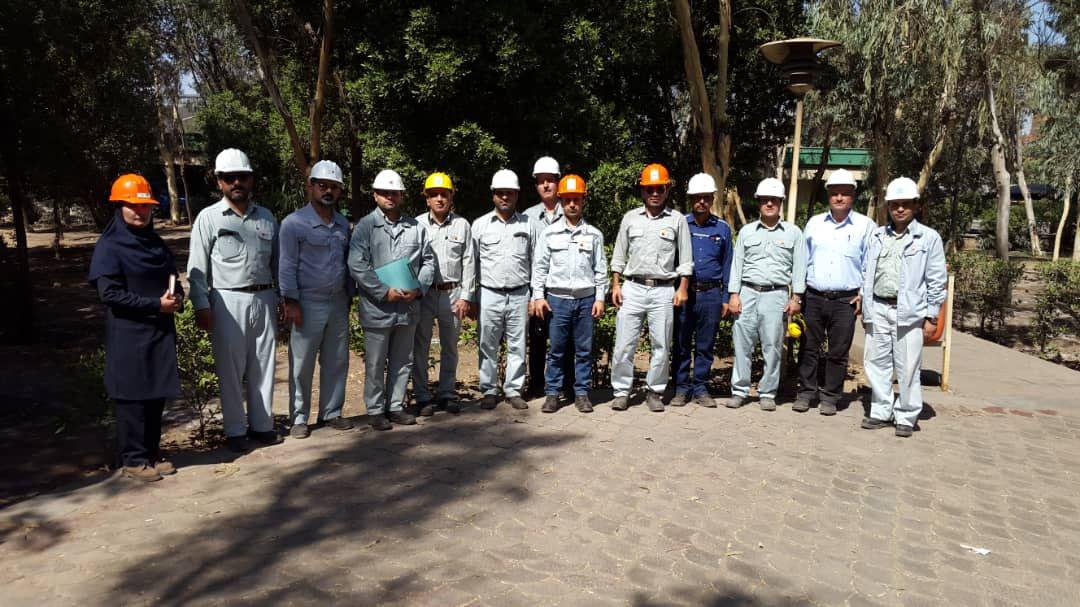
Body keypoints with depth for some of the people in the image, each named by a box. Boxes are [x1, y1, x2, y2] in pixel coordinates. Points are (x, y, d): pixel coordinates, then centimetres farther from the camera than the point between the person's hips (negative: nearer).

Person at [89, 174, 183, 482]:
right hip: (129, 335, -6)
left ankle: (152, 453, 23)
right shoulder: (109, 246, -7)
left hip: (161, 332, 6)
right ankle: (134, 460, 13)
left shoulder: (156, 243, 13)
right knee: (133, 398, 1)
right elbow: (110, 293, -14)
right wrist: (156, 304, -18)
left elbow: (173, 279, 20)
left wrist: (177, 297, -4)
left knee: (158, 394, 10)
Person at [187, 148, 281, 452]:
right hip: (228, 301, -3)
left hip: (264, 299, 3)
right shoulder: (208, 218, 0)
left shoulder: (266, 216, 11)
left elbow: (277, 260, 13)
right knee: (230, 369, 3)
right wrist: (202, 307, -8)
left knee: (263, 365, 9)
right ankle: (235, 430, 15)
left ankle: (261, 424, 21)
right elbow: (197, 268, -2)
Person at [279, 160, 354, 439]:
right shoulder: (294, 223, -6)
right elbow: (287, 265, -8)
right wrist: (291, 302, -12)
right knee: (302, 364, 2)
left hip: (338, 303, 5)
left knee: (336, 361, 11)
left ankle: (331, 412, 23)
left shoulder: (343, 224, 11)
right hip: (308, 304, -5)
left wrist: (348, 297, 14)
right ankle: (299, 418, 14)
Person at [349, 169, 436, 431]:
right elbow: (357, 265, -11)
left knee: (402, 361, 13)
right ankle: (375, 410, 18)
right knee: (375, 363, 5)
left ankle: (395, 406, 27)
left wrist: (418, 288, -6)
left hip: (408, 307, 4)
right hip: (377, 308, -4)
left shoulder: (416, 227, 9)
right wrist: (385, 292, -17)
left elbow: (428, 260, 10)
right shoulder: (365, 227, -3)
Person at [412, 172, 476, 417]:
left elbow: (469, 262, 4)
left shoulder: (462, 225, 5)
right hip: (424, 293, -1)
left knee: (450, 347, 11)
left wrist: (466, 296, -2)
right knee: (420, 347, 3)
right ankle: (422, 397, 13)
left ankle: (447, 394, 22)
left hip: (453, 293, 2)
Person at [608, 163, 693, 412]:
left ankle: (654, 392, 16)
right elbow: (619, 256, 12)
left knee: (661, 345, 4)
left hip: (663, 291, -1)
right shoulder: (630, 218, 9)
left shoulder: (677, 220, 5)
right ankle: (621, 391, 10)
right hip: (633, 288, 1)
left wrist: (682, 289, -2)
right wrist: (615, 285, 4)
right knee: (624, 343, -2)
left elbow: (685, 260, 6)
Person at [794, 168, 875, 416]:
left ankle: (830, 397, 15)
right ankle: (806, 392, 17)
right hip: (813, 297, 2)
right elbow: (803, 259, 14)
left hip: (845, 300, -2)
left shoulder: (865, 225, 3)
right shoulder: (814, 223, 10)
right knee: (809, 348, 6)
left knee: (838, 352, 4)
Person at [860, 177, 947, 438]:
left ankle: (906, 417, 12)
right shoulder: (877, 236, 13)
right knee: (877, 363, 9)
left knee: (908, 368, 0)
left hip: (909, 312, -4)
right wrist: (865, 305, 13)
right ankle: (881, 411, 21)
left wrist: (931, 317, -3)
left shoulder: (929, 238, 1)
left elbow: (937, 281, 0)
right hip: (878, 309, 4)